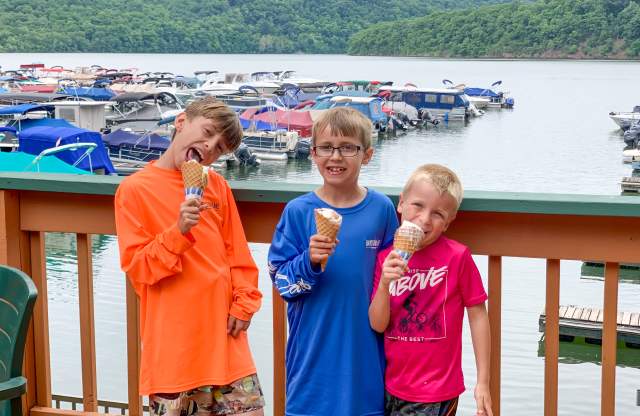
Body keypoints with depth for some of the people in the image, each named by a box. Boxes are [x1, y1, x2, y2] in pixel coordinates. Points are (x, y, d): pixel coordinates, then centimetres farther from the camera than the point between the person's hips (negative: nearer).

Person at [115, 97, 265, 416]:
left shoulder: (217, 186, 8)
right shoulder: (135, 189, -5)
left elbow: (237, 253, 13)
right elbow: (136, 266, -8)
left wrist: (244, 302, 0)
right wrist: (179, 232, -21)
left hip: (223, 332, 4)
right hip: (174, 340, -4)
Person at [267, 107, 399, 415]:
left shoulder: (381, 208, -1)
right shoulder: (298, 211, -5)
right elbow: (281, 280, -5)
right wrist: (309, 262, -21)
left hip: (364, 347, 1)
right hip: (313, 349, -1)